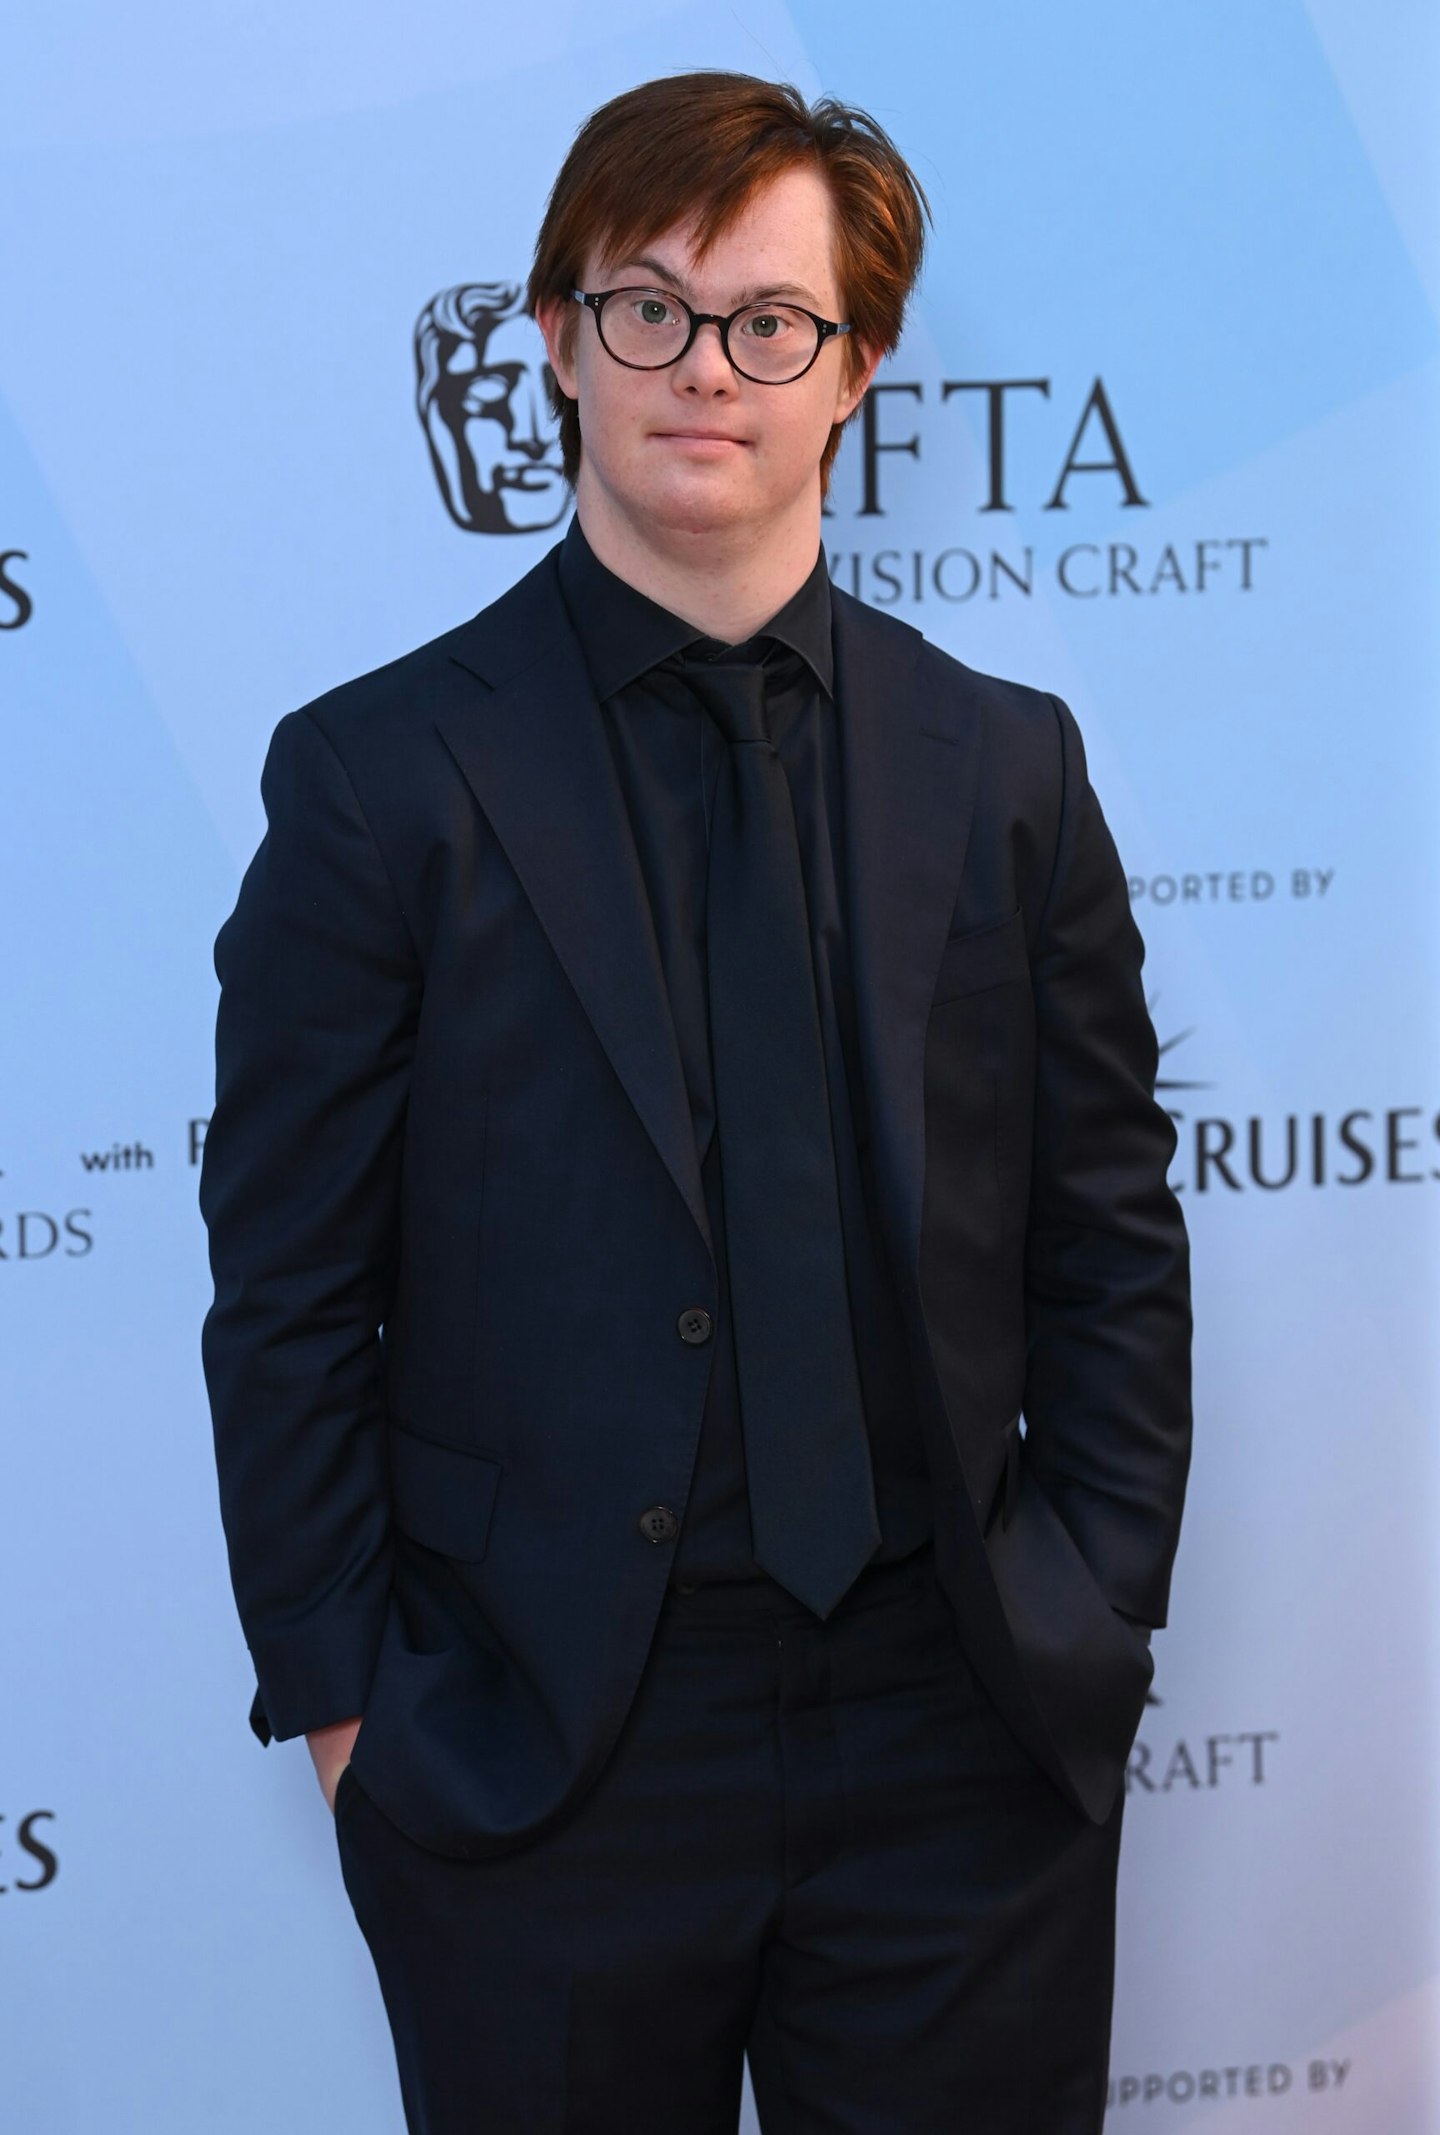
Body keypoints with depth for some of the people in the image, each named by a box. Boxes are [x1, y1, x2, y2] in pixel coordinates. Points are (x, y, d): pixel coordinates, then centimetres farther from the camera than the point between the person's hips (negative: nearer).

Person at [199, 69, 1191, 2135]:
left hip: (960, 1738, 3)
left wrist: (1096, 1621, 1)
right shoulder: (381, 771, -3)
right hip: (538, 1752, -2)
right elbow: (288, 1299, -3)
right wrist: (343, 1703, -5)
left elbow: (1111, 1244, 7)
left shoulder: (1006, 762, 5)